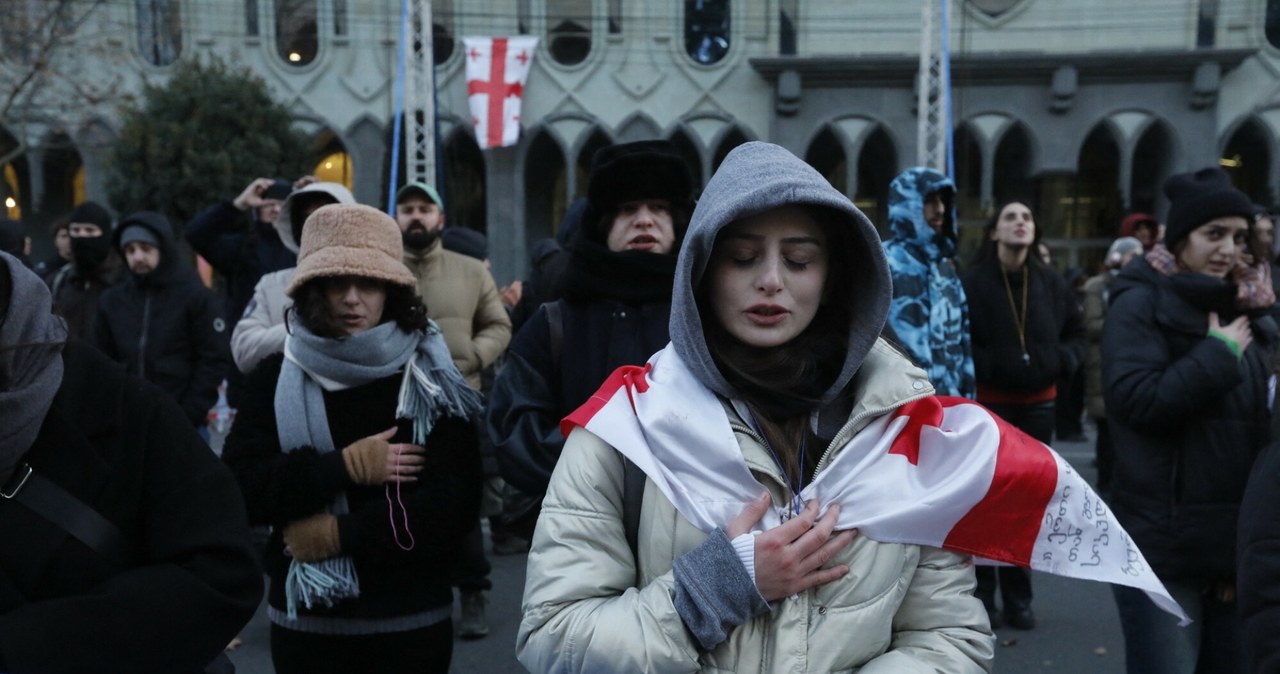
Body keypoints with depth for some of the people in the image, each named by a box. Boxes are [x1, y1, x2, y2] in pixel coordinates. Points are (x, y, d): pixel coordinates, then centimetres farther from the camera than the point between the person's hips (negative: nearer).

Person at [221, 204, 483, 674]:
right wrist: (344, 466, -17)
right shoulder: (275, 379, 0)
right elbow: (236, 490, -9)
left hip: (411, 621, -1)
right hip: (303, 620, 1)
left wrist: (340, 533, -15)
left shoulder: (429, 378, -5)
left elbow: (455, 503, -14)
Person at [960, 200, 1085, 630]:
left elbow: (1077, 332, 11)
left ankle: (1018, 596, 26)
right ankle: (981, 594, 17)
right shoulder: (972, 281, -10)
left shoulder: (1052, 283, 2)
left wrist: (1063, 360, -7)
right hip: (989, 401, -4)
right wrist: (985, 366, -20)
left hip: (1038, 402, 4)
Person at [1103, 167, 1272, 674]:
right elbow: (1135, 399, -21)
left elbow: (1262, 414, 21)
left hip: (1240, 539, 7)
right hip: (1164, 544, -7)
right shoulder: (1141, 304, -7)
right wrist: (1218, 353, -15)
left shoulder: (1246, 310, 12)